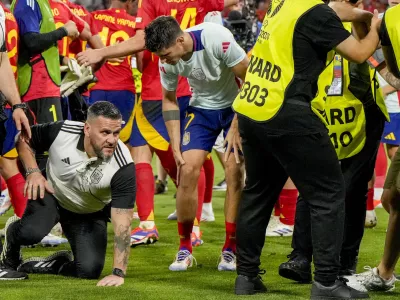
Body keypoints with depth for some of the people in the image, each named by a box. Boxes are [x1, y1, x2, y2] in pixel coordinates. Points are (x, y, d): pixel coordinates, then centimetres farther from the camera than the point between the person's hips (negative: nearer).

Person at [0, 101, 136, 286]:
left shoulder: (124, 167, -32)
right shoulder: (61, 132, -27)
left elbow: (122, 224, -33)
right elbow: (24, 139, -4)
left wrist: (118, 273, -39)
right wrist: (32, 171, -19)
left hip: (90, 214, 0)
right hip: (51, 194, 0)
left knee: (89, 271, -19)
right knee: (31, 233, -32)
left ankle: (57, 265, 15)